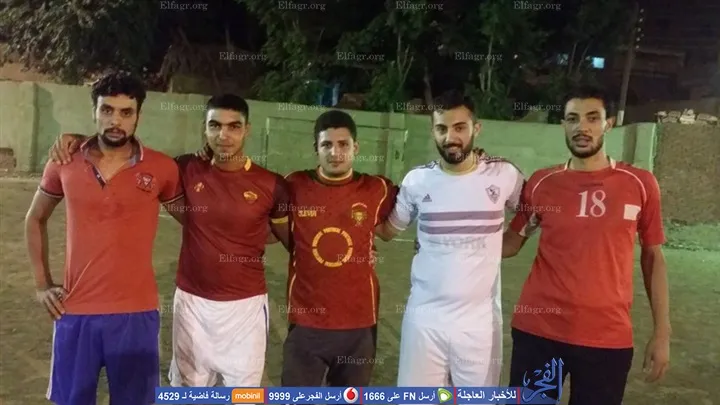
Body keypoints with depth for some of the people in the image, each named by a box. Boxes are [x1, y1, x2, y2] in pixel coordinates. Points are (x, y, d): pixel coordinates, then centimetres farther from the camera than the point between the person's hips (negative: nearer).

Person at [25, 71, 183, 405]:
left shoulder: (162, 169, -7)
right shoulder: (64, 164, -1)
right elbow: (35, 219, 14)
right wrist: (42, 284, 9)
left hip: (136, 313, -2)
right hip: (75, 312, 2)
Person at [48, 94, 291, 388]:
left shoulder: (271, 185, -8)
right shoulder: (187, 170, -4)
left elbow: (292, 240, 4)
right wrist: (79, 139, -4)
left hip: (245, 306, -2)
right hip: (192, 302, 2)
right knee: (188, 389, 14)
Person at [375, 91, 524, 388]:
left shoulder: (504, 175, -5)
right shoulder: (416, 181, -2)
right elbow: (388, 230, 11)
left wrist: (498, 245, -2)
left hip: (480, 319, 0)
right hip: (425, 317, 1)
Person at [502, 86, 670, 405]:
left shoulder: (640, 184, -1)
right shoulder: (541, 183, 1)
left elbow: (652, 256, 6)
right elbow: (512, 242, 8)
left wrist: (662, 332, 4)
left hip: (609, 338, 0)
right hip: (538, 331, 1)